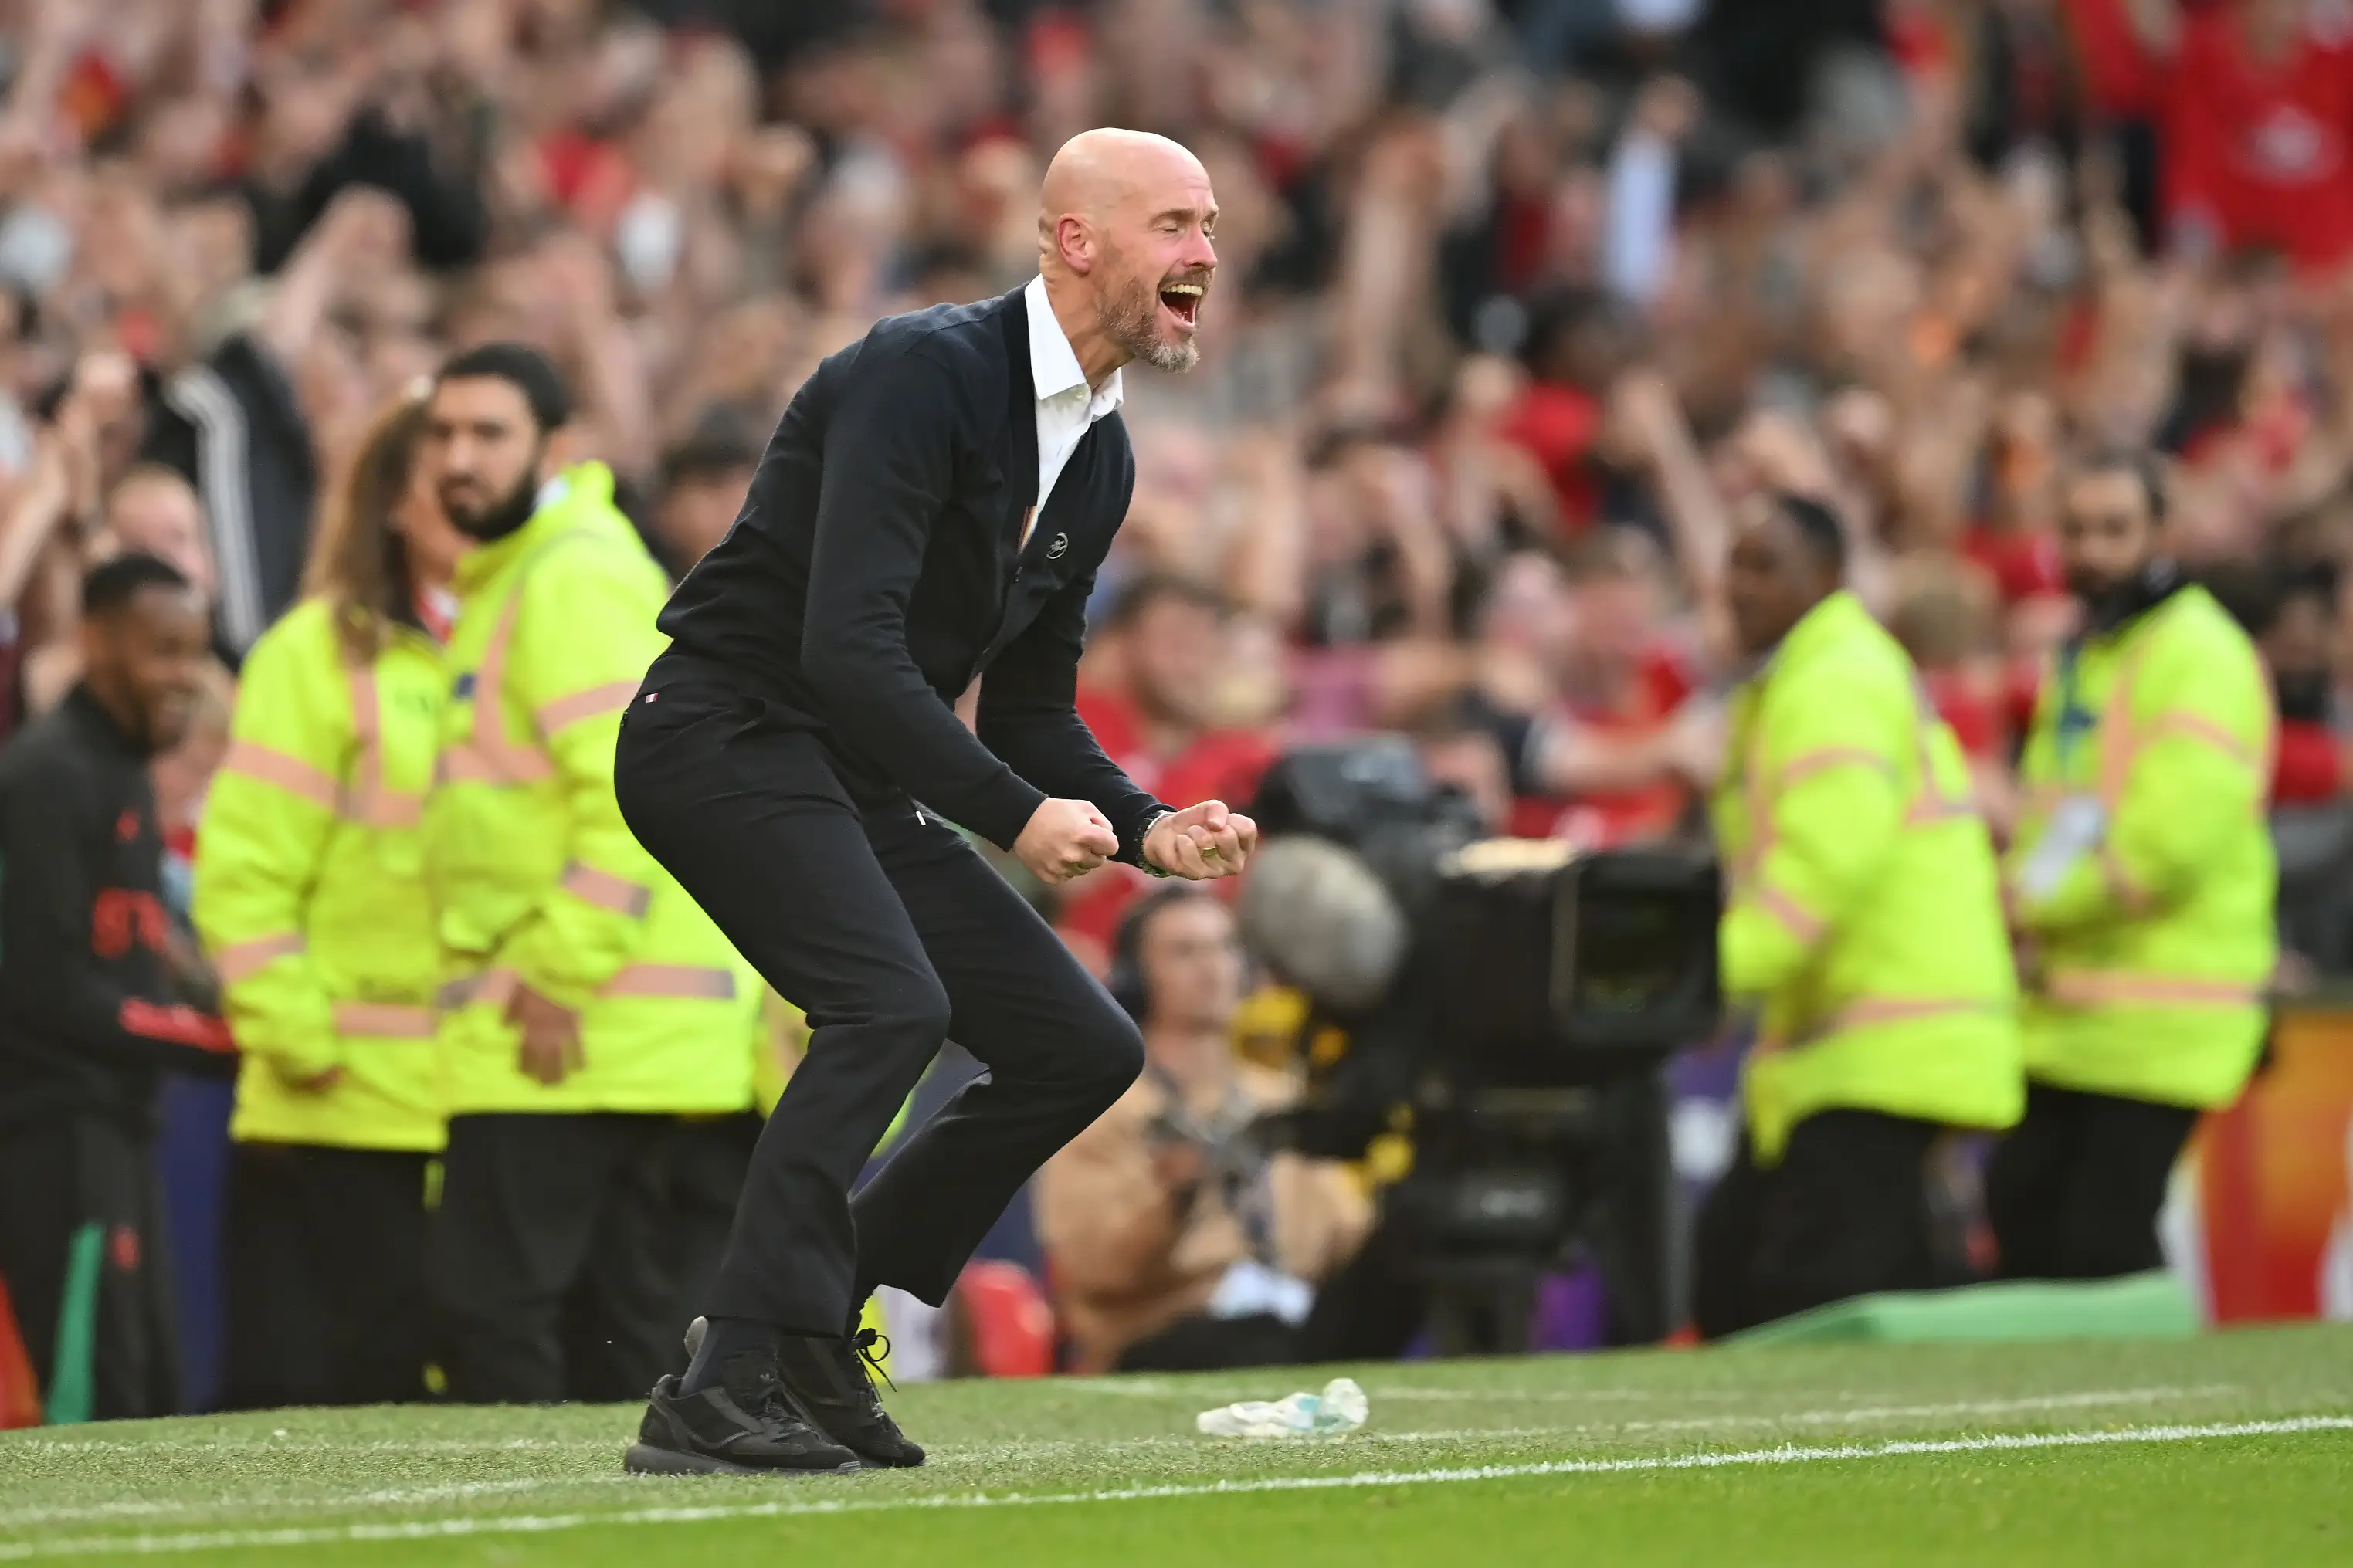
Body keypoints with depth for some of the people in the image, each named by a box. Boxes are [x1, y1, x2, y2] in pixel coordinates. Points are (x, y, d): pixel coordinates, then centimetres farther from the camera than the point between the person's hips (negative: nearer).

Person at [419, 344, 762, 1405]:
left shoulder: (577, 575, -11)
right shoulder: (507, 579, 21)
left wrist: (564, 973, -21)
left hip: (579, 1029, -10)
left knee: (490, 1298, -12)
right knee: (614, 1313, 9)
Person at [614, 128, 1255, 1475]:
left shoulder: (1103, 457, 10)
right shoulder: (927, 374, -19)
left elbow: (1029, 708, 17)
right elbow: (848, 646, -28)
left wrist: (1148, 831, 0)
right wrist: (1018, 815, -25)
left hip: (863, 781, 10)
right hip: (726, 738, -9)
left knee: (1084, 1049, 5)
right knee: (891, 1001, -30)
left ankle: (813, 1339, 11)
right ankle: (724, 1392, -30)